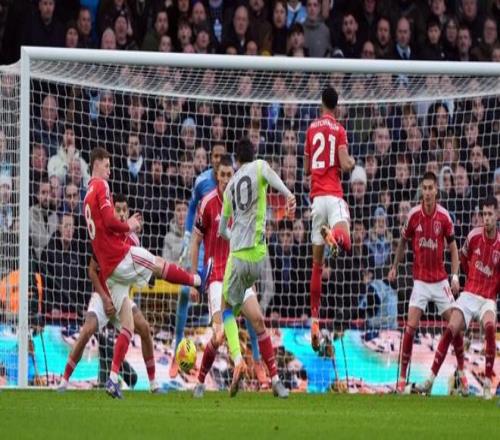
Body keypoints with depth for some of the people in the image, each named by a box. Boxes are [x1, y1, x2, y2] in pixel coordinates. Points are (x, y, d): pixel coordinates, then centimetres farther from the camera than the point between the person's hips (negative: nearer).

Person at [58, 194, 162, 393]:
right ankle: (64, 380, -11)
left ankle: (153, 382, -7)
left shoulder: (133, 240, -1)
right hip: (102, 294, -3)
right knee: (87, 331, -22)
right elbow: (92, 271, -8)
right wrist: (106, 300, -13)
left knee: (144, 327, -15)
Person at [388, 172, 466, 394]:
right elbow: (403, 242, 9)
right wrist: (394, 267, 8)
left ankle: (461, 371, 18)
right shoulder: (414, 215, -7)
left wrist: (455, 276, -6)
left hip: (440, 280, 1)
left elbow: (453, 246, 1)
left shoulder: (444, 217, -8)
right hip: (420, 280, -1)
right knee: (411, 326, -10)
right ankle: (402, 376, -4)